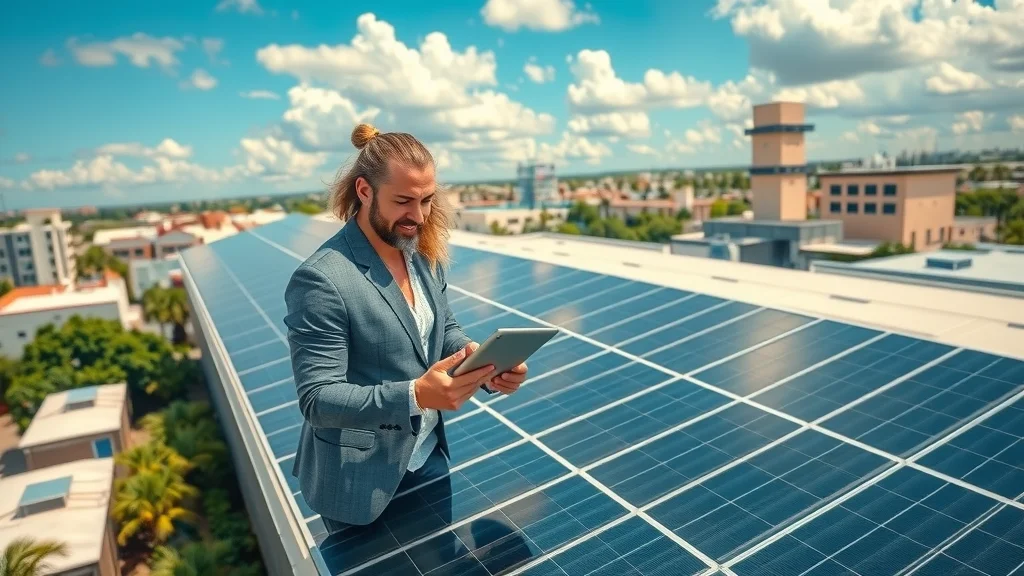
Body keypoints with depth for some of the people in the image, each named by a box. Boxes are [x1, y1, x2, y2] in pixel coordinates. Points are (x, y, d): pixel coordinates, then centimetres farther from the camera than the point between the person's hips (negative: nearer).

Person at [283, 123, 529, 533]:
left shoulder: (425, 254, -2)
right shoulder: (320, 280, -25)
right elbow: (317, 399, -24)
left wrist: (484, 362, -13)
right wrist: (414, 395, -37)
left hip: (429, 453, 6)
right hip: (359, 481, -6)